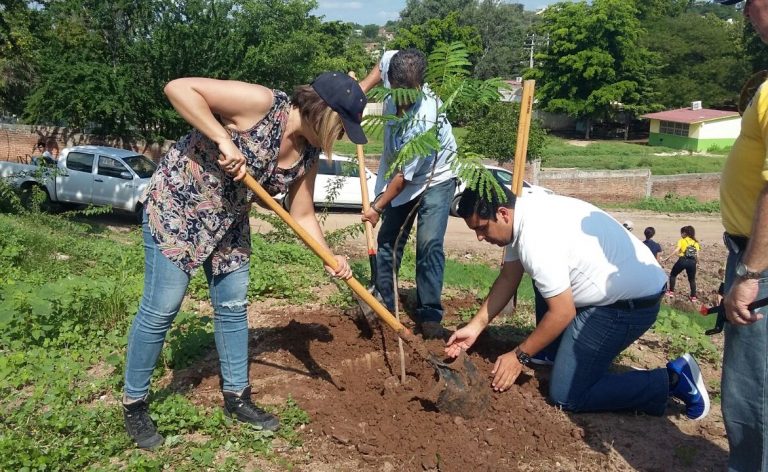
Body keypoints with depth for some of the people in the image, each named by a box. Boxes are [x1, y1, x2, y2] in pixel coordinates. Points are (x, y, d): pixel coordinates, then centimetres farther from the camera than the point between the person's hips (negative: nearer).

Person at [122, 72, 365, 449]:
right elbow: (178, 88, -29)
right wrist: (223, 139, -34)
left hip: (228, 220, 8)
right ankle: (133, 405, 15)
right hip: (176, 203, -7)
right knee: (161, 309, -4)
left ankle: (236, 396, 26)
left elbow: (302, 215, 2)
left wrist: (329, 258, -12)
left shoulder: (307, 155, -4)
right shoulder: (260, 103, -26)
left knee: (233, 308, 10)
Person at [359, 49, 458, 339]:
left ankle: (429, 314, -6)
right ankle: (383, 305, 16)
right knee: (388, 240, 6)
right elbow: (384, 60, 9)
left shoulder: (426, 119, -37)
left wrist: (378, 207, -17)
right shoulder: (393, 69, -20)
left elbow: (404, 176, -28)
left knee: (429, 244, -15)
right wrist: (361, 90, -4)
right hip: (399, 176, 6)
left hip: (434, 178, -6)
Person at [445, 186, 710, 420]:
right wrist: (475, 327, 9)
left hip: (631, 302, -10)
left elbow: (562, 313, -21)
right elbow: (507, 279, 12)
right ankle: (556, 353, 31)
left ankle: (672, 380, 0)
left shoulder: (536, 237, -28)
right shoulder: (521, 214, 2)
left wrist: (519, 357, -11)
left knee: (566, 395, -5)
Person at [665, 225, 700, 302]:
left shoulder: (682, 240, 3)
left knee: (673, 275, 16)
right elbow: (697, 255, 7)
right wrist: (696, 262, 22)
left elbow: (676, 250, -11)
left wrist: (668, 258, -9)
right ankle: (693, 296, 14)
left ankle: (671, 292, 12)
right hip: (692, 262, 4)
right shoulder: (695, 242, 14)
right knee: (692, 279, 17)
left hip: (683, 260, -3)